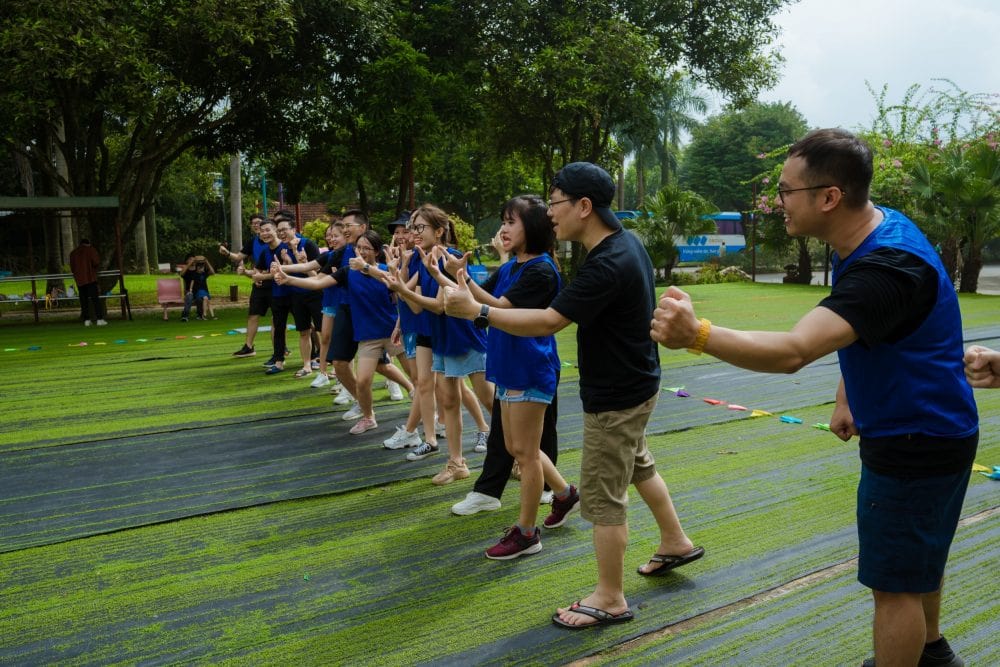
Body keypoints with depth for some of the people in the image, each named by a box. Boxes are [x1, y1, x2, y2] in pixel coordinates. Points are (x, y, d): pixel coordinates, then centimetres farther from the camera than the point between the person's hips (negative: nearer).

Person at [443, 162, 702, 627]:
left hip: (615, 396, -10)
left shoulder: (607, 265, -30)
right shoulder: (625, 242, 1)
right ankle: (676, 542, 46)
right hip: (633, 384, 10)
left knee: (602, 495, 1)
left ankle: (610, 599, 16)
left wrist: (476, 310, -28)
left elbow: (546, 322, -31)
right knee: (638, 466, 27)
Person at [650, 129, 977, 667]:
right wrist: (848, 397, 11)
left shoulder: (887, 268, -33)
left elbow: (793, 352, -47)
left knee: (894, 581, 2)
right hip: (925, 430, 10)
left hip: (917, 443, -10)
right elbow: (852, 333, 14)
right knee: (917, 557, 27)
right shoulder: (876, 226, -1)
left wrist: (697, 334, -58)